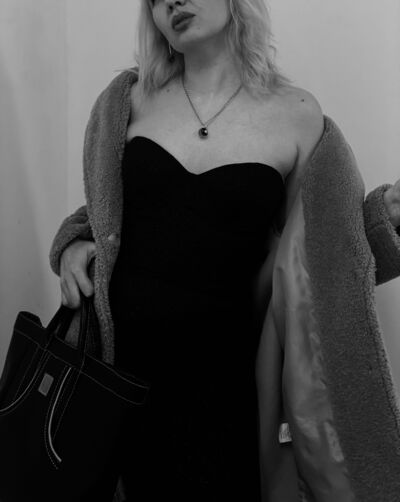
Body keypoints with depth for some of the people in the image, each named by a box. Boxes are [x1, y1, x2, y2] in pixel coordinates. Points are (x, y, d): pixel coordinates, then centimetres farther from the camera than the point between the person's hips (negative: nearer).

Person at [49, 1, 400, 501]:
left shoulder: (298, 116, -2)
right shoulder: (128, 98, 4)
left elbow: (302, 253, 4)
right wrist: (73, 244, -2)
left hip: (219, 371, -2)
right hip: (113, 356, 3)